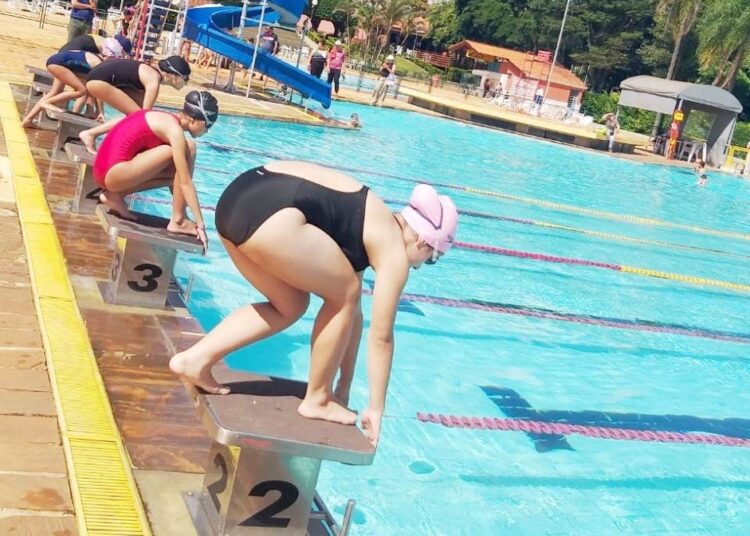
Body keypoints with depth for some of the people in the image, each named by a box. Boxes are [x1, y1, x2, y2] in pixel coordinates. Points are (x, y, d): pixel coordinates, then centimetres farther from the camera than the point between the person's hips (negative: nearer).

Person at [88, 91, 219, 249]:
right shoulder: (175, 131, -13)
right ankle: (178, 220, -7)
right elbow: (185, 182, -15)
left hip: (107, 170, 10)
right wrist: (201, 224, -13)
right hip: (113, 173, -10)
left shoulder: (167, 119, 14)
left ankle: (116, 195, 10)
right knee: (188, 149, -12)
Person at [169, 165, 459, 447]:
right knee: (345, 296, 9)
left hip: (238, 196, 9)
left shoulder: (375, 227, 29)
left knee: (290, 306, 23)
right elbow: (381, 336, 8)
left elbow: (353, 312, 33)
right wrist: (376, 407, 17)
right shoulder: (393, 250, 6)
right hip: (271, 213, -9)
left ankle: (196, 358, 19)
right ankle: (316, 400, 19)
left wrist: (345, 386, 37)